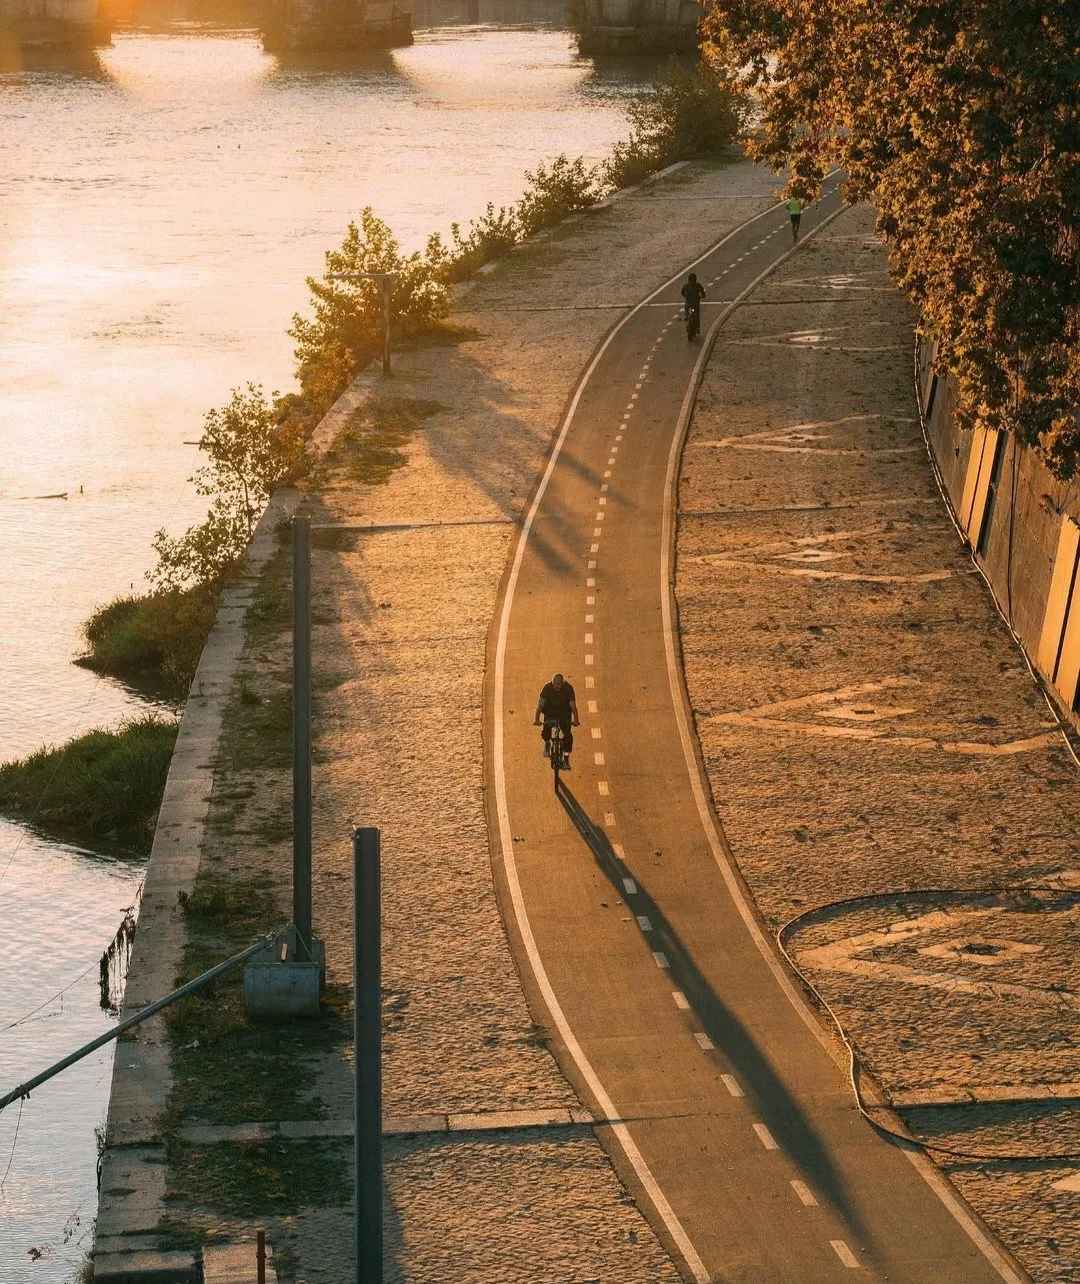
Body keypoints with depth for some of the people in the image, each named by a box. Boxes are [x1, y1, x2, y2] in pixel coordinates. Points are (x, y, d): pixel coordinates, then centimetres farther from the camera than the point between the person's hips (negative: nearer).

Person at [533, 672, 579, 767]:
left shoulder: (568, 688, -24)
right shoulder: (547, 688, -23)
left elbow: (573, 705, -29)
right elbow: (540, 705, -26)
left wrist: (576, 720, -43)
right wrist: (536, 719, -39)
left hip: (564, 712, 0)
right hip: (550, 711, 0)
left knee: (567, 735, -18)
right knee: (546, 732, -18)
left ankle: (566, 759, -9)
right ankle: (547, 743, 18)